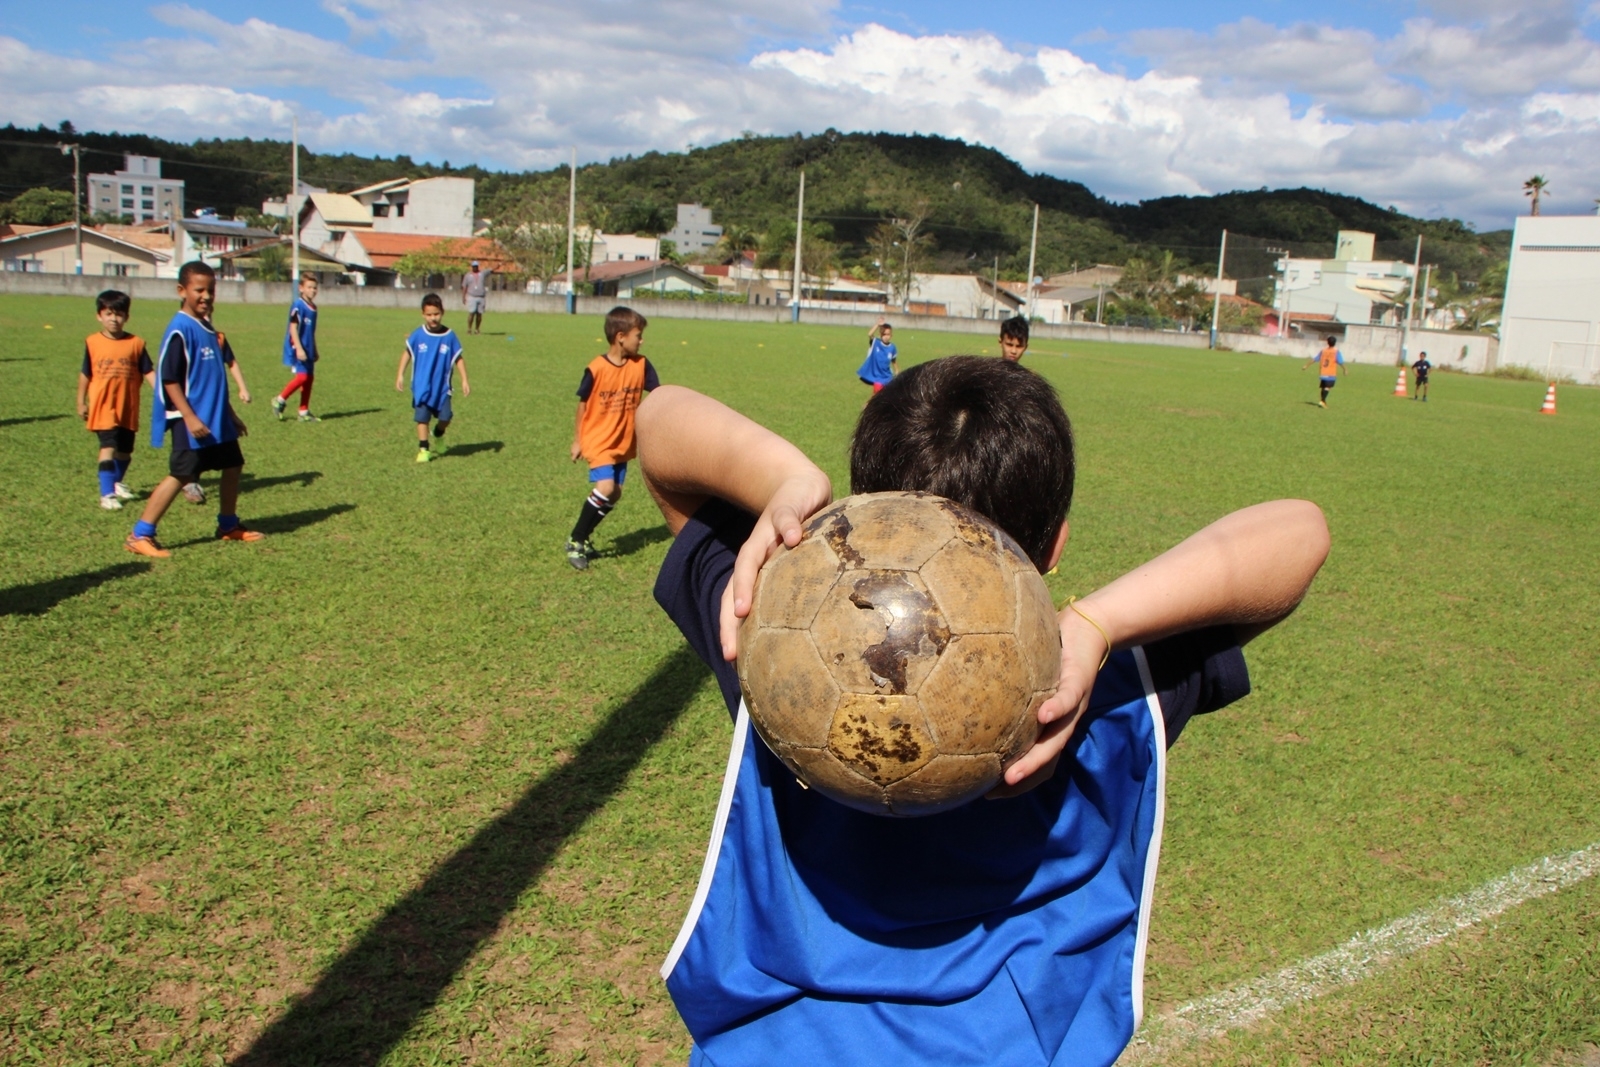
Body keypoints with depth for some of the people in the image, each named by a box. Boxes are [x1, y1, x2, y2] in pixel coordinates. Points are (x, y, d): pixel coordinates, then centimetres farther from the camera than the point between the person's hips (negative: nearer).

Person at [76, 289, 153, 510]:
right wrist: (81, 402, 8)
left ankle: (116, 483, 40)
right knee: (109, 447, -15)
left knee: (125, 451, 15)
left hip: (128, 408, 2)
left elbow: (149, 372, -2)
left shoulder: (136, 343, -2)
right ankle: (107, 494, -13)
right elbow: (85, 374, 6)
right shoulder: (92, 342, -2)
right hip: (103, 407, -2)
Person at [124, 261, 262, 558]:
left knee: (233, 465, 16)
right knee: (180, 475, -11)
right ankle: (140, 535, -5)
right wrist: (189, 417, -22)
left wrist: (230, 414, 22)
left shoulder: (209, 328, 12)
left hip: (217, 417, 9)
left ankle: (228, 525, 33)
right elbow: (169, 379, -17)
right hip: (191, 420, -9)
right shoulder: (180, 330, -14)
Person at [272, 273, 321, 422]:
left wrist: (314, 351, 24)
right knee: (302, 376, -14)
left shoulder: (313, 307, 13)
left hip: (308, 349, 8)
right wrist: (299, 348, -22)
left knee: (310, 377, 7)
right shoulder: (298, 305, -12)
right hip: (298, 348, -8)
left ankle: (304, 412, 12)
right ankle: (280, 400, 4)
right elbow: (293, 328, -16)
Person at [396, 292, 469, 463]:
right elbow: (408, 353, 5)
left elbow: (459, 358, 3)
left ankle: (438, 434, 29)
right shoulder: (418, 335, -6)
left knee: (445, 416, -4)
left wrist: (464, 381, 0)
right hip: (421, 386, 0)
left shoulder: (449, 336, -5)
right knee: (422, 417, -2)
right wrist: (400, 375, 2)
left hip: (442, 387, 0)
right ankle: (423, 449, 7)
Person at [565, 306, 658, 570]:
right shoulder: (596, 368, -16)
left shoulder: (641, 365, -5)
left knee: (614, 494, 9)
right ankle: (575, 542, -4)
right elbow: (582, 404, -5)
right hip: (599, 440, -5)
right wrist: (577, 440, 1)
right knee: (604, 488, -20)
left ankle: (583, 536, 29)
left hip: (623, 442, 6)